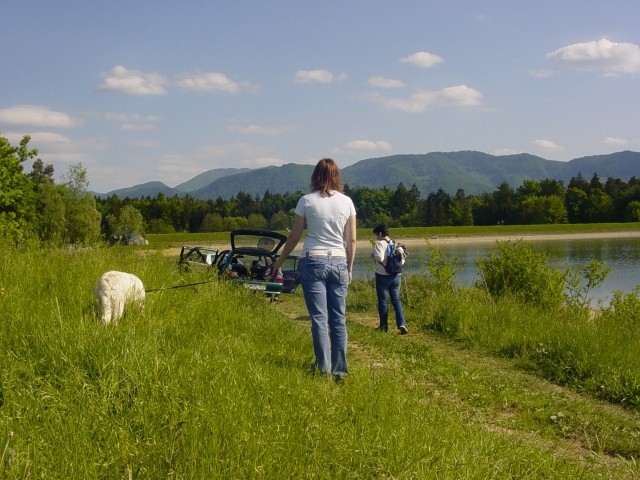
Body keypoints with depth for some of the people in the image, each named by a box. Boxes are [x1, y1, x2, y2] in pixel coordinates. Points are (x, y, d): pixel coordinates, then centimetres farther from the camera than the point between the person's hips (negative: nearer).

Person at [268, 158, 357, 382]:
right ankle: (340, 370, 7)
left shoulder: (306, 201, -2)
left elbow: (294, 237, 3)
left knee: (319, 318, 0)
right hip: (339, 262, 2)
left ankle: (323, 366, -2)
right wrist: (349, 268, 17)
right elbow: (351, 240, 6)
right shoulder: (347, 202, 3)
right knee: (339, 319, 6)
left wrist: (279, 261, 16)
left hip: (313, 262, -2)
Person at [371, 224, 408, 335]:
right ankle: (402, 323, -8)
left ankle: (384, 325, 14)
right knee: (396, 300, 8)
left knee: (382, 301, 8)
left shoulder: (379, 244, -10)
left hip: (382, 275, -5)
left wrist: (373, 255, -4)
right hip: (396, 275, 5)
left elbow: (379, 258, -23)